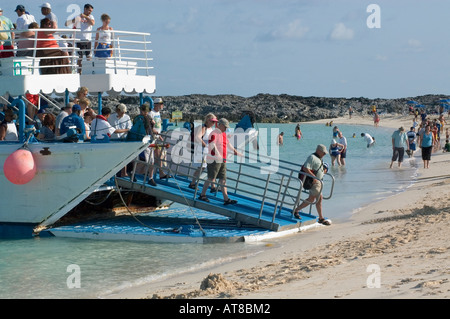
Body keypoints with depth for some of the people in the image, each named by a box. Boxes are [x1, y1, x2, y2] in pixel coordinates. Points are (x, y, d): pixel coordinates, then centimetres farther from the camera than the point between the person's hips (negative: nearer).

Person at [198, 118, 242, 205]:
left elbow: (228, 145, 31)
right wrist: (217, 154, -38)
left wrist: (237, 153, 38)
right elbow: (211, 145, -25)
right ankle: (202, 195, 10)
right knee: (211, 179, -4)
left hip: (222, 161, 9)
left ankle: (226, 199, 1)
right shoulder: (214, 134, -11)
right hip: (214, 160, -9)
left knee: (223, 179, 4)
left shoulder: (224, 134, 18)